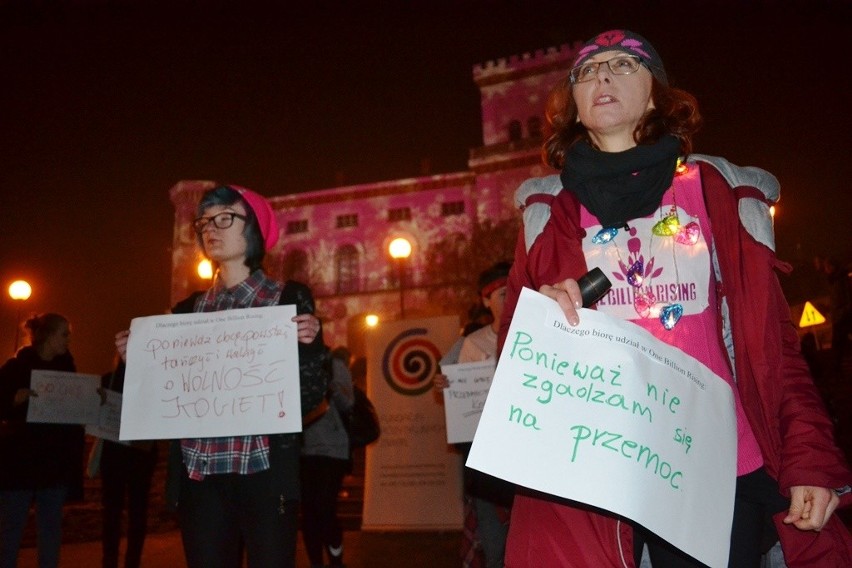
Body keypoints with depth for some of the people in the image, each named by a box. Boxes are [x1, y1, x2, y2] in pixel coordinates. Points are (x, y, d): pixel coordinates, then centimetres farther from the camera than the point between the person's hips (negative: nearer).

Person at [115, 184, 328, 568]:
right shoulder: (187, 309, 13)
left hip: (263, 471, -3)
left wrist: (308, 343, -19)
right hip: (197, 474, 4)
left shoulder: (288, 298, 1)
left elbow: (312, 395, -3)